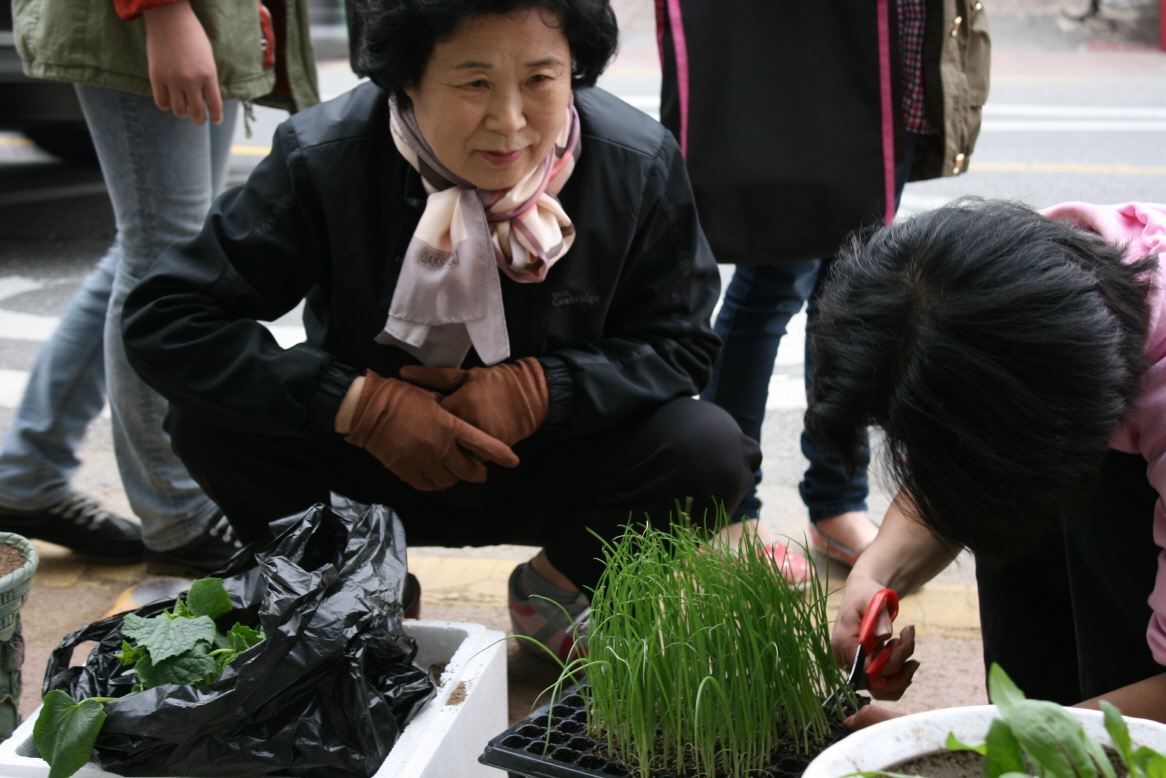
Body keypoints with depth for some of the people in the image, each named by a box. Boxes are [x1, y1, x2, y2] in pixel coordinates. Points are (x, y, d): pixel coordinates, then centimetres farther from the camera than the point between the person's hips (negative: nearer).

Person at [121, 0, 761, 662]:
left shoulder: (641, 165, -16)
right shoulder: (324, 159, -20)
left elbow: (681, 344, -8)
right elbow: (165, 318, -22)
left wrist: (535, 390, -26)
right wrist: (361, 403, -30)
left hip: (551, 469, 1)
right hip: (368, 466, 0)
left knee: (711, 454, -26)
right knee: (207, 423, -25)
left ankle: (556, 586, 7)